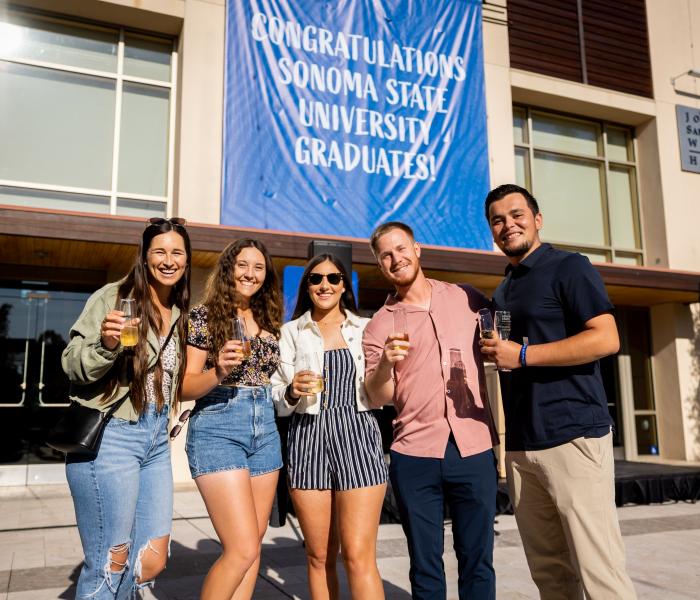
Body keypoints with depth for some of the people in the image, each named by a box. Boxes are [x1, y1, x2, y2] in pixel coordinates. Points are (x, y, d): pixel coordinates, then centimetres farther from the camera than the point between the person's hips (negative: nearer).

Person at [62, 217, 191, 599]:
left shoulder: (181, 313, 12)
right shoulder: (112, 297, -7)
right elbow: (73, 365, -10)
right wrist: (106, 344, -27)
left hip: (156, 441, 7)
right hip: (110, 437, -7)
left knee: (152, 561, 10)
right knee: (110, 565, 0)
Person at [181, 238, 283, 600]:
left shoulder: (267, 321, 13)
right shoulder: (204, 315, -4)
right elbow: (186, 387, -8)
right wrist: (219, 372, -24)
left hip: (265, 431, 6)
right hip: (218, 428, -6)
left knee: (253, 544, 10)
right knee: (243, 548, -10)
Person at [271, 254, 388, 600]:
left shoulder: (366, 329, 9)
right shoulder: (290, 332, 9)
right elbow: (276, 399, 8)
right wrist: (292, 391, -14)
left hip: (357, 437, -1)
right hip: (308, 440, 1)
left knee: (358, 555, -6)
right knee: (320, 556, 8)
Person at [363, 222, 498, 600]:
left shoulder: (469, 300, 8)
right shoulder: (379, 325, 4)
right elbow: (376, 399, 0)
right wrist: (386, 363, -20)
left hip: (475, 450, 1)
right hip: (414, 457, 0)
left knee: (477, 563, 7)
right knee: (425, 566, 8)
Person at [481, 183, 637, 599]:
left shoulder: (569, 267, -2)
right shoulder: (503, 291, 19)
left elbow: (606, 339, -14)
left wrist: (522, 355, -15)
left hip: (573, 437, -7)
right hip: (520, 447, 7)